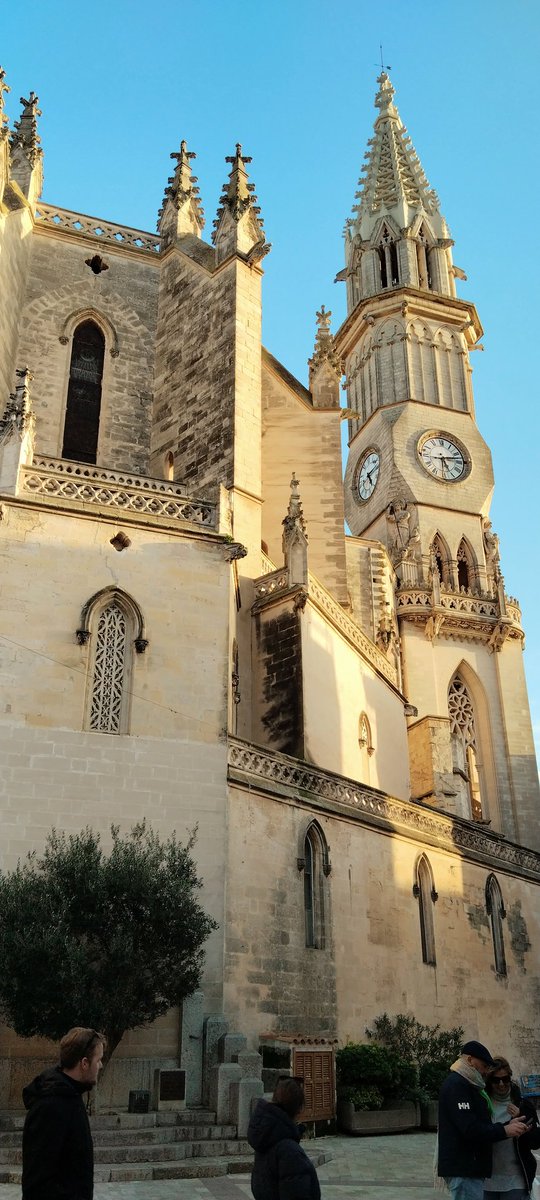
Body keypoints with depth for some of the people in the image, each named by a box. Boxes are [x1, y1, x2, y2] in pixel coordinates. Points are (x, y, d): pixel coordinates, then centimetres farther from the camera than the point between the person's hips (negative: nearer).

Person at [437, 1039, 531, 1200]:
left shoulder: (464, 1084, 20)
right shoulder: (456, 1085, -14)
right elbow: (470, 1129, -23)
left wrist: (508, 1124, 5)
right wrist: (505, 1131, -16)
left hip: (469, 1168, 10)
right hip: (464, 1169, -10)